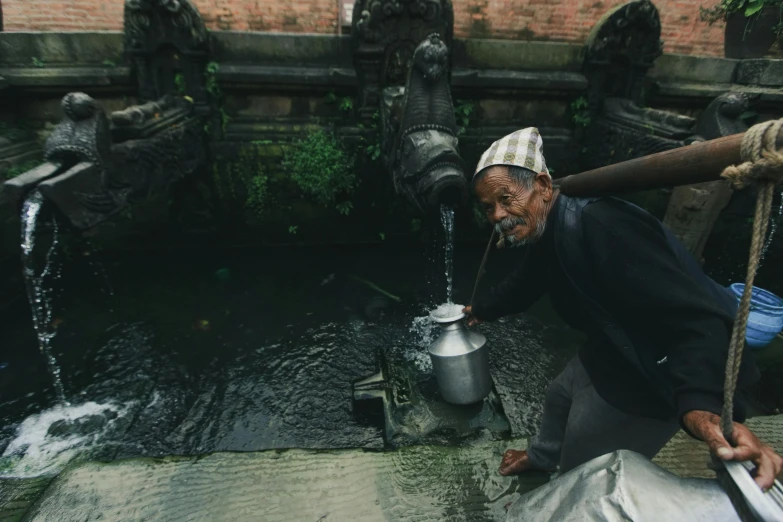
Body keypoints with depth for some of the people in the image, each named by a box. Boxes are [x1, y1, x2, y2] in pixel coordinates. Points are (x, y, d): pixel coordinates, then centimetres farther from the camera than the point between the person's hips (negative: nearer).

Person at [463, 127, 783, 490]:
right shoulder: (545, 235, -2)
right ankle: (542, 458, 56)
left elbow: (689, 315, -40)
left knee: (583, 464, 3)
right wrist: (481, 310, 32)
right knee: (561, 396, 28)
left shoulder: (599, 226, -34)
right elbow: (524, 284, 18)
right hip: (616, 345, 10)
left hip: (657, 368, -9)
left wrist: (702, 404, -56)